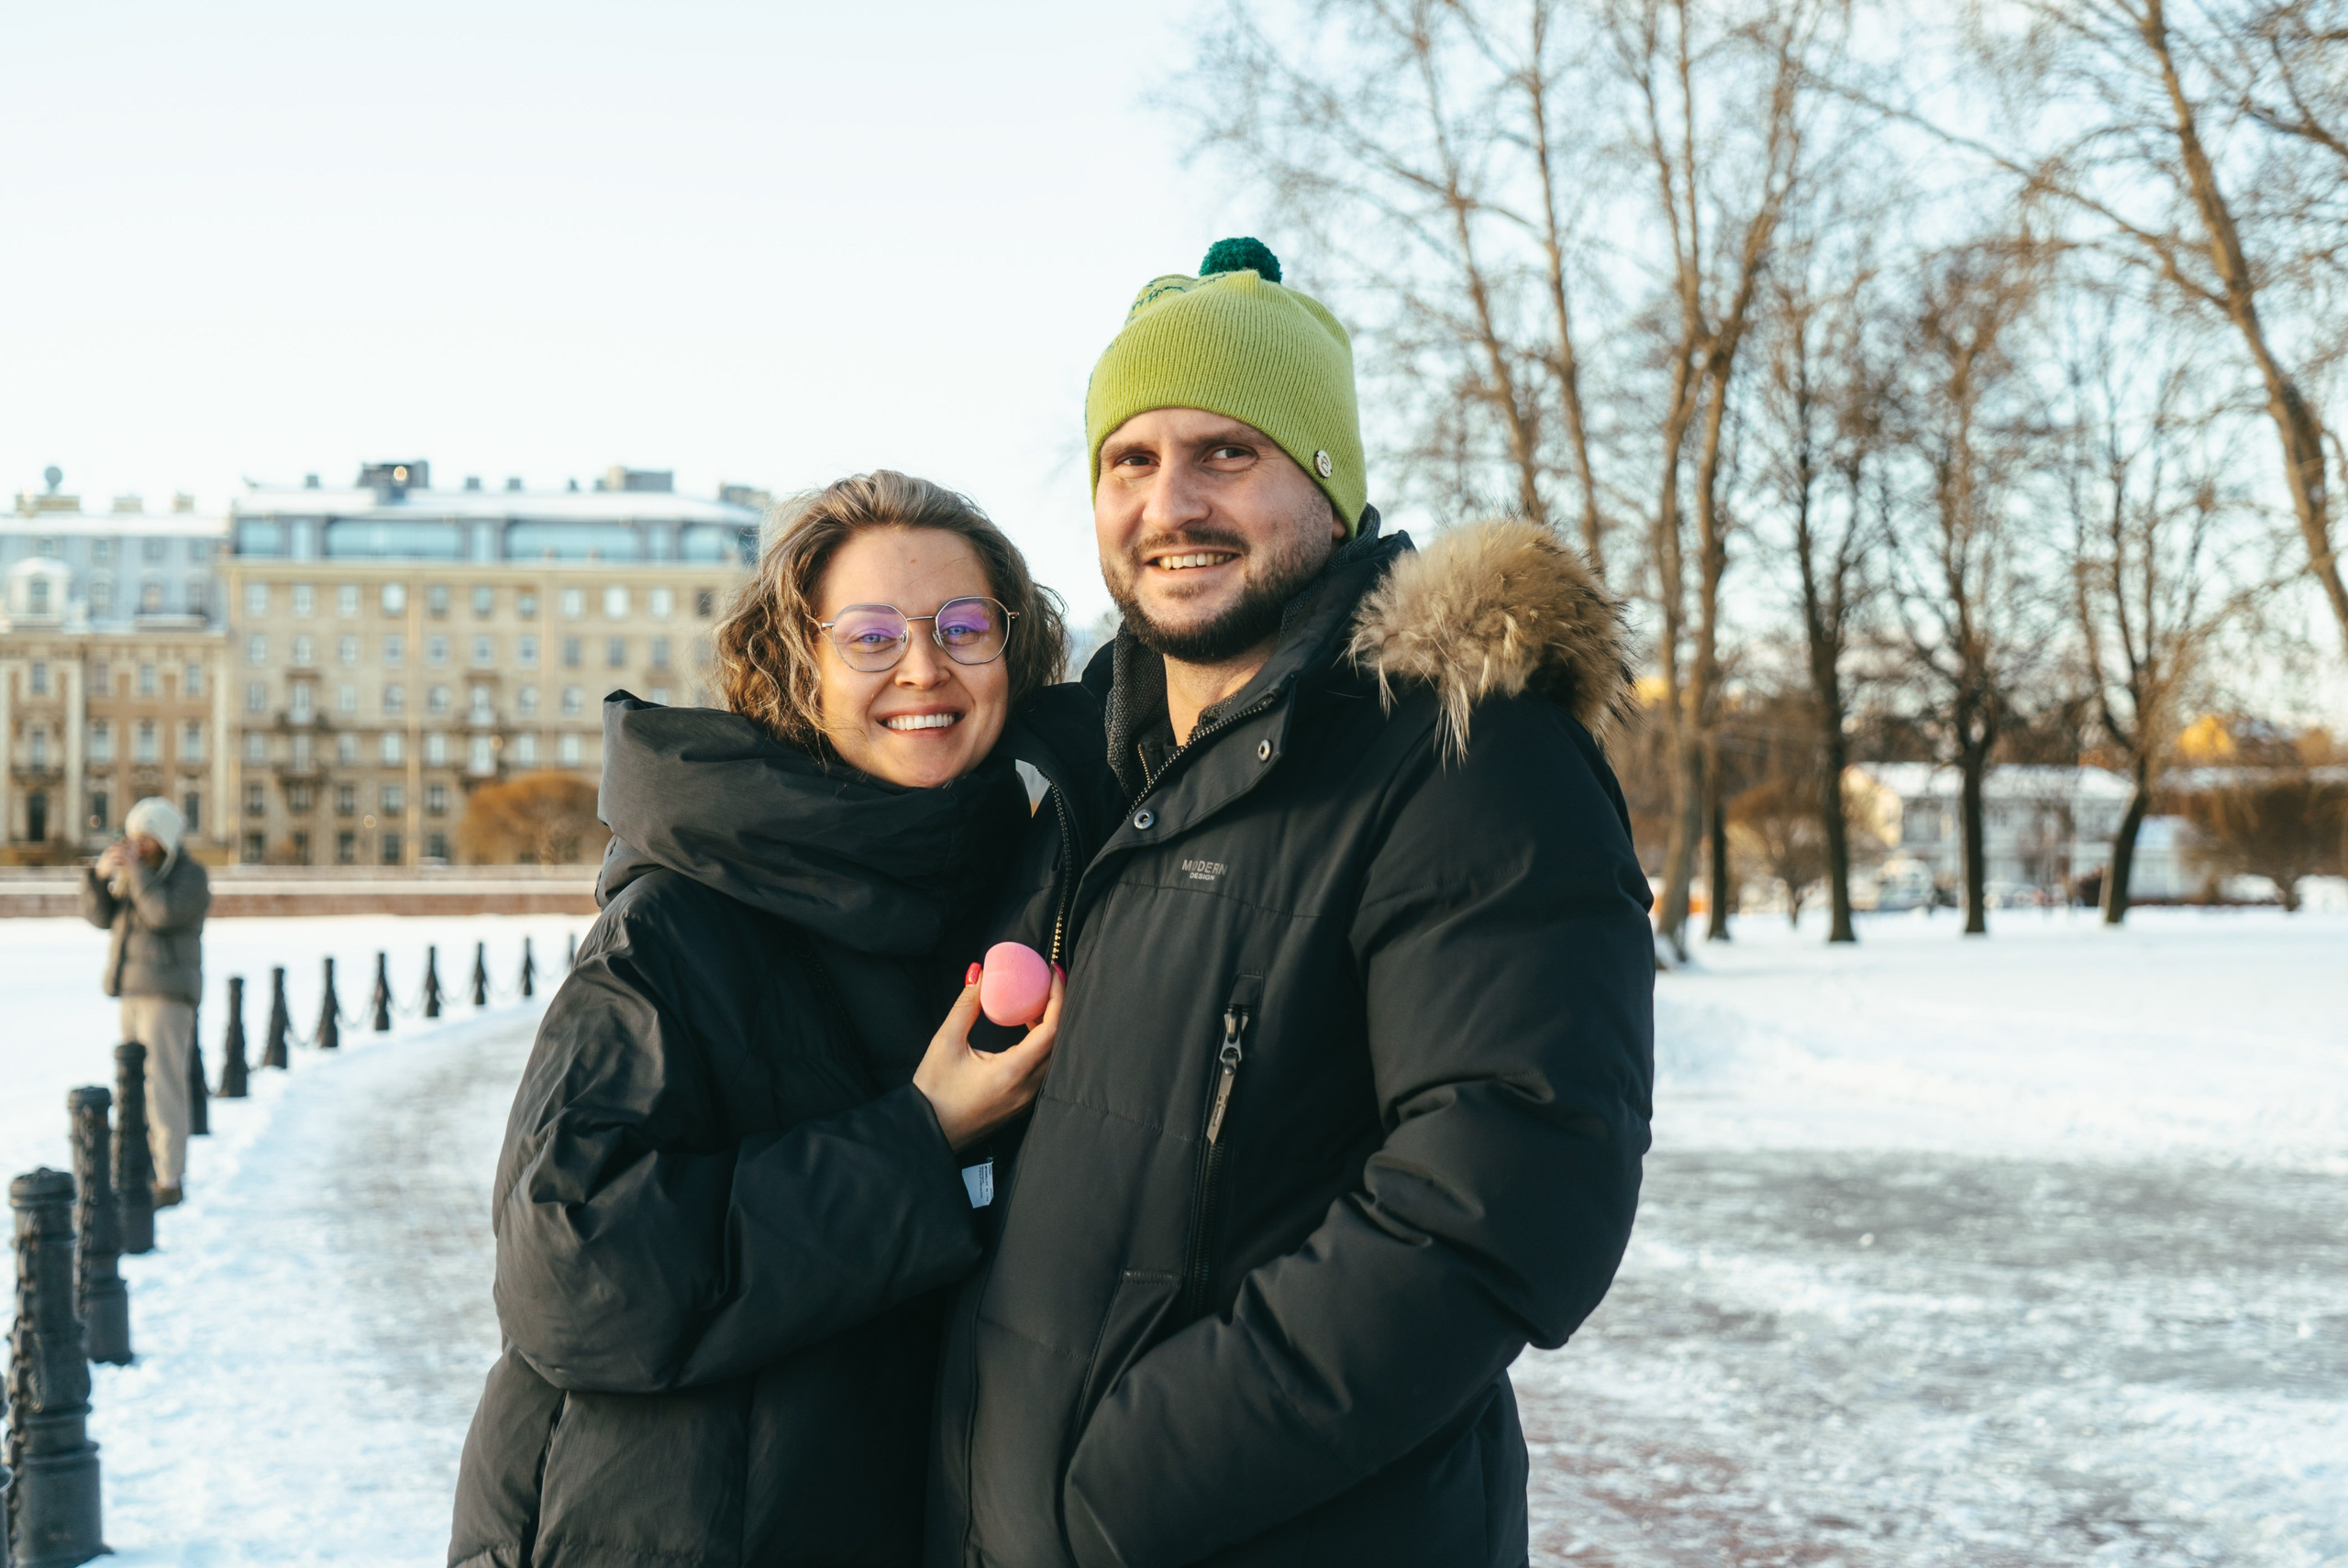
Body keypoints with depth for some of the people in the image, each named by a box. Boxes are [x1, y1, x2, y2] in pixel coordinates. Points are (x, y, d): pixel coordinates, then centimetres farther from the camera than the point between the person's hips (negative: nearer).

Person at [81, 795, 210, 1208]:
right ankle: (148, 1171, 20)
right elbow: (100, 915, 5)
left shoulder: (191, 875, -10)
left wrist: (134, 870, -22)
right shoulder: (136, 871, 12)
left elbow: (163, 913, -25)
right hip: (135, 992, 8)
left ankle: (170, 1182, -8)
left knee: (163, 1085, -11)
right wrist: (101, 873, -11)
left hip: (169, 995, -8)